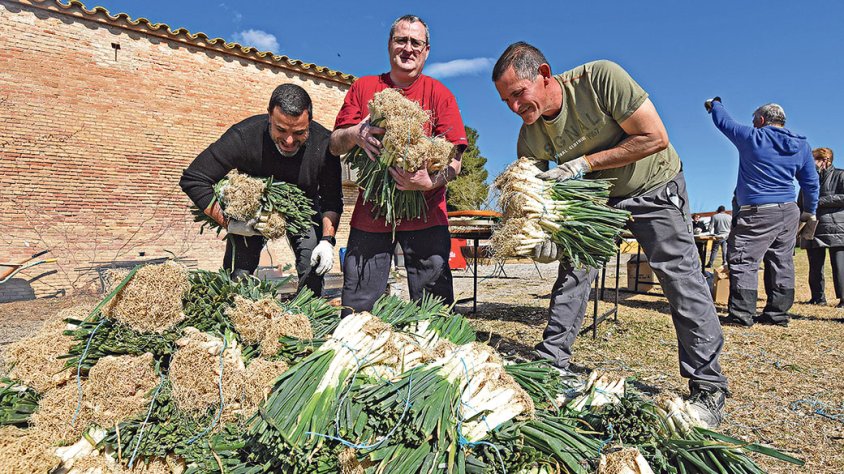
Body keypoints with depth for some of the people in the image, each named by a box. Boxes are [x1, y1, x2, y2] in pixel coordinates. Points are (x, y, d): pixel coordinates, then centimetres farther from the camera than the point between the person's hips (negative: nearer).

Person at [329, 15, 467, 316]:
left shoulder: (439, 94, 5)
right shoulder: (363, 88, 10)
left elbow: (454, 159, -3)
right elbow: (334, 146, 8)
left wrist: (430, 182, -23)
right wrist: (353, 135, -15)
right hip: (370, 212, 2)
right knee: (357, 308, 3)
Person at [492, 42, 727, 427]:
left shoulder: (601, 78, -31)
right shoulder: (530, 139, -17)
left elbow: (655, 138, -28)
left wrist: (584, 162, -31)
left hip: (654, 185, -4)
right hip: (597, 194, 4)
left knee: (682, 279, -6)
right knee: (572, 270, -1)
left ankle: (708, 388, 5)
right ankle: (550, 364, 12)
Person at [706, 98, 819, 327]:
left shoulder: (752, 137, -6)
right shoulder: (801, 145, 11)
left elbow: (723, 121, 9)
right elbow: (811, 183, 15)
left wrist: (714, 104, 29)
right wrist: (810, 212, 24)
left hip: (758, 213, -7)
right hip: (789, 212, 7)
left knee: (742, 261, -5)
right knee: (781, 263, 11)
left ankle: (741, 314, -8)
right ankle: (777, 313, 17)